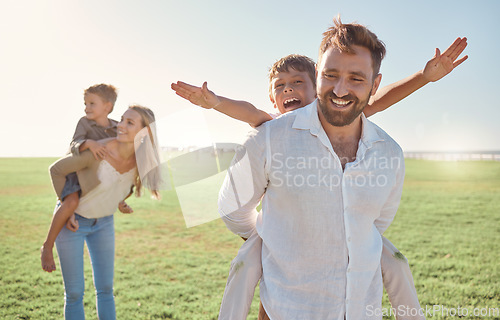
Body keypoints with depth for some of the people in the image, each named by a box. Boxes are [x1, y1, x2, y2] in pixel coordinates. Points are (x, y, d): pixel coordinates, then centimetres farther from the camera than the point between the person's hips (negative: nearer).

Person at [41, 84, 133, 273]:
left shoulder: (118, 128, -4)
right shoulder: (85, 123, -13)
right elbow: (74, 145, -27)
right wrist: (89, 143, -47)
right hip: (75, 173, -5)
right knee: (72, 203, -32)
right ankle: (47, 247, -20)